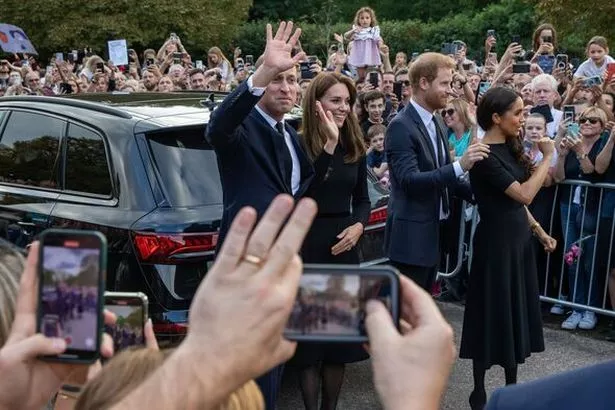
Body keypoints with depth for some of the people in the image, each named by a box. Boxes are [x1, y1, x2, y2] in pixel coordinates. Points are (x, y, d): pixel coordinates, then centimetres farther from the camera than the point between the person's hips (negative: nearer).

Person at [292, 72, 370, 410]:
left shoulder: (355, 147, 7)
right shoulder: (298, 144, -11)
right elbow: (304, 194, -26)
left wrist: (359, 226, -6)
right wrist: (329, 143, -28)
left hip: (344, 246, 6)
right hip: (308, 246, -5)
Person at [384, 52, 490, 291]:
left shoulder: (437, 124, 12)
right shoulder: (401, 127, -17)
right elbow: (410, 180, -26)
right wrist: (460, 166, -33)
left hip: (433, 232, 9)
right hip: (410, 236, -9)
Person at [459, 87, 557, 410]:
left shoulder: (509, 148, 7)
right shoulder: (485, 155, -19)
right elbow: (524, 194, -25)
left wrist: (539, 231, 16)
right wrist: (548, 156, -16)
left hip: (518, 238, 9)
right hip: (496, 242, -9)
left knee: (516, 310, 15)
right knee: (493, 314, 1)